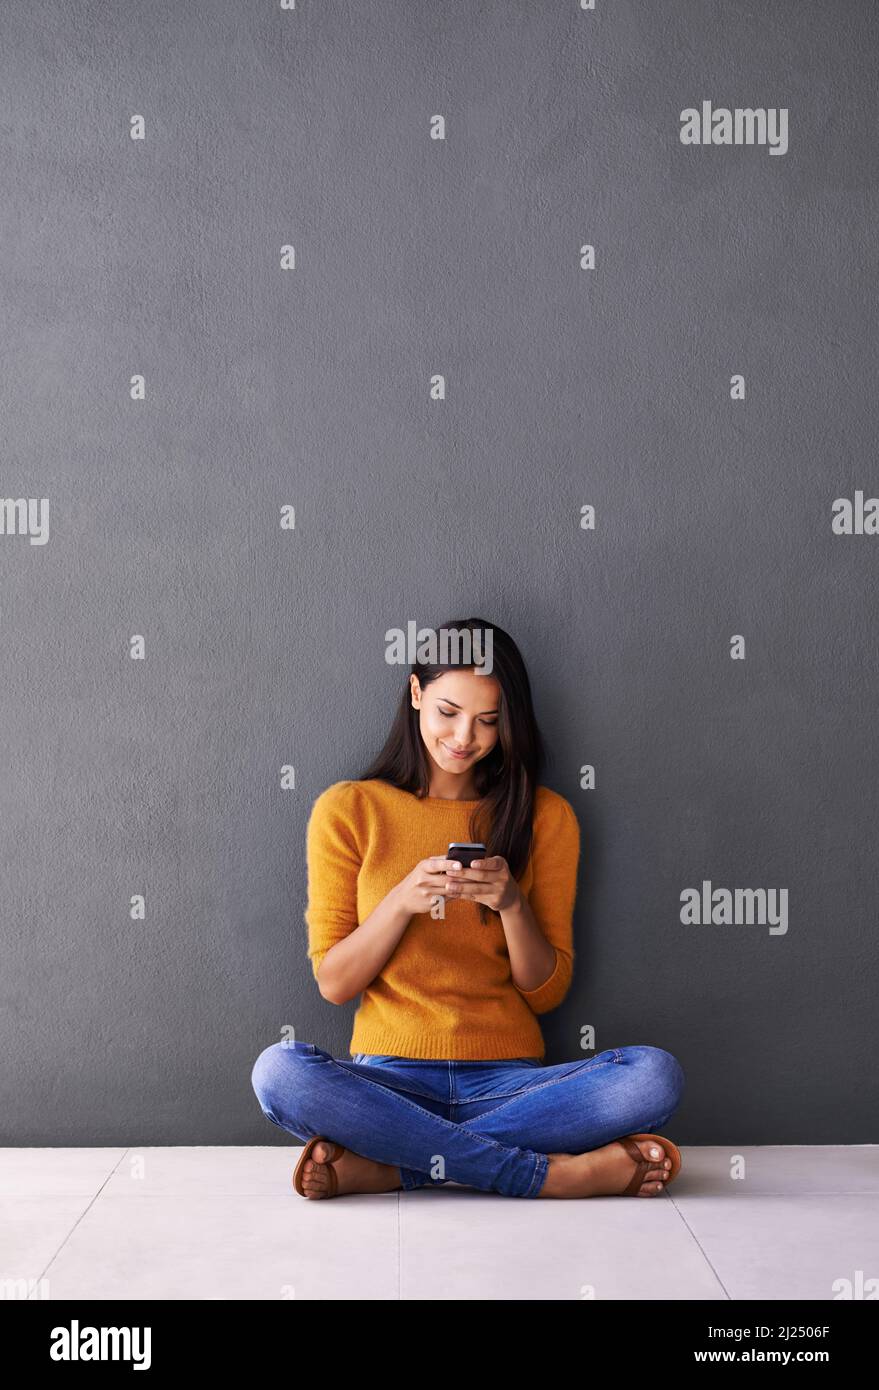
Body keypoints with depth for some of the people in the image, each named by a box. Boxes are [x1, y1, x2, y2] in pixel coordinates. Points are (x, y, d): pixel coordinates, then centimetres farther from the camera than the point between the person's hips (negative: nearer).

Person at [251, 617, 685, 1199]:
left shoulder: (546, 815, 6)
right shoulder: (347, 809, 4)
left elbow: (547, 993, 5)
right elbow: (333, 983, 1)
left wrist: (512, 904, -13)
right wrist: (400, 901, -15)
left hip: (508, 1080, 1)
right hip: (388, 1079, -1)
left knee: (656, 1075, -26)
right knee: (279, 1070, -32)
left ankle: (387, 1165, -22)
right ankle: (553, 1174, -24)